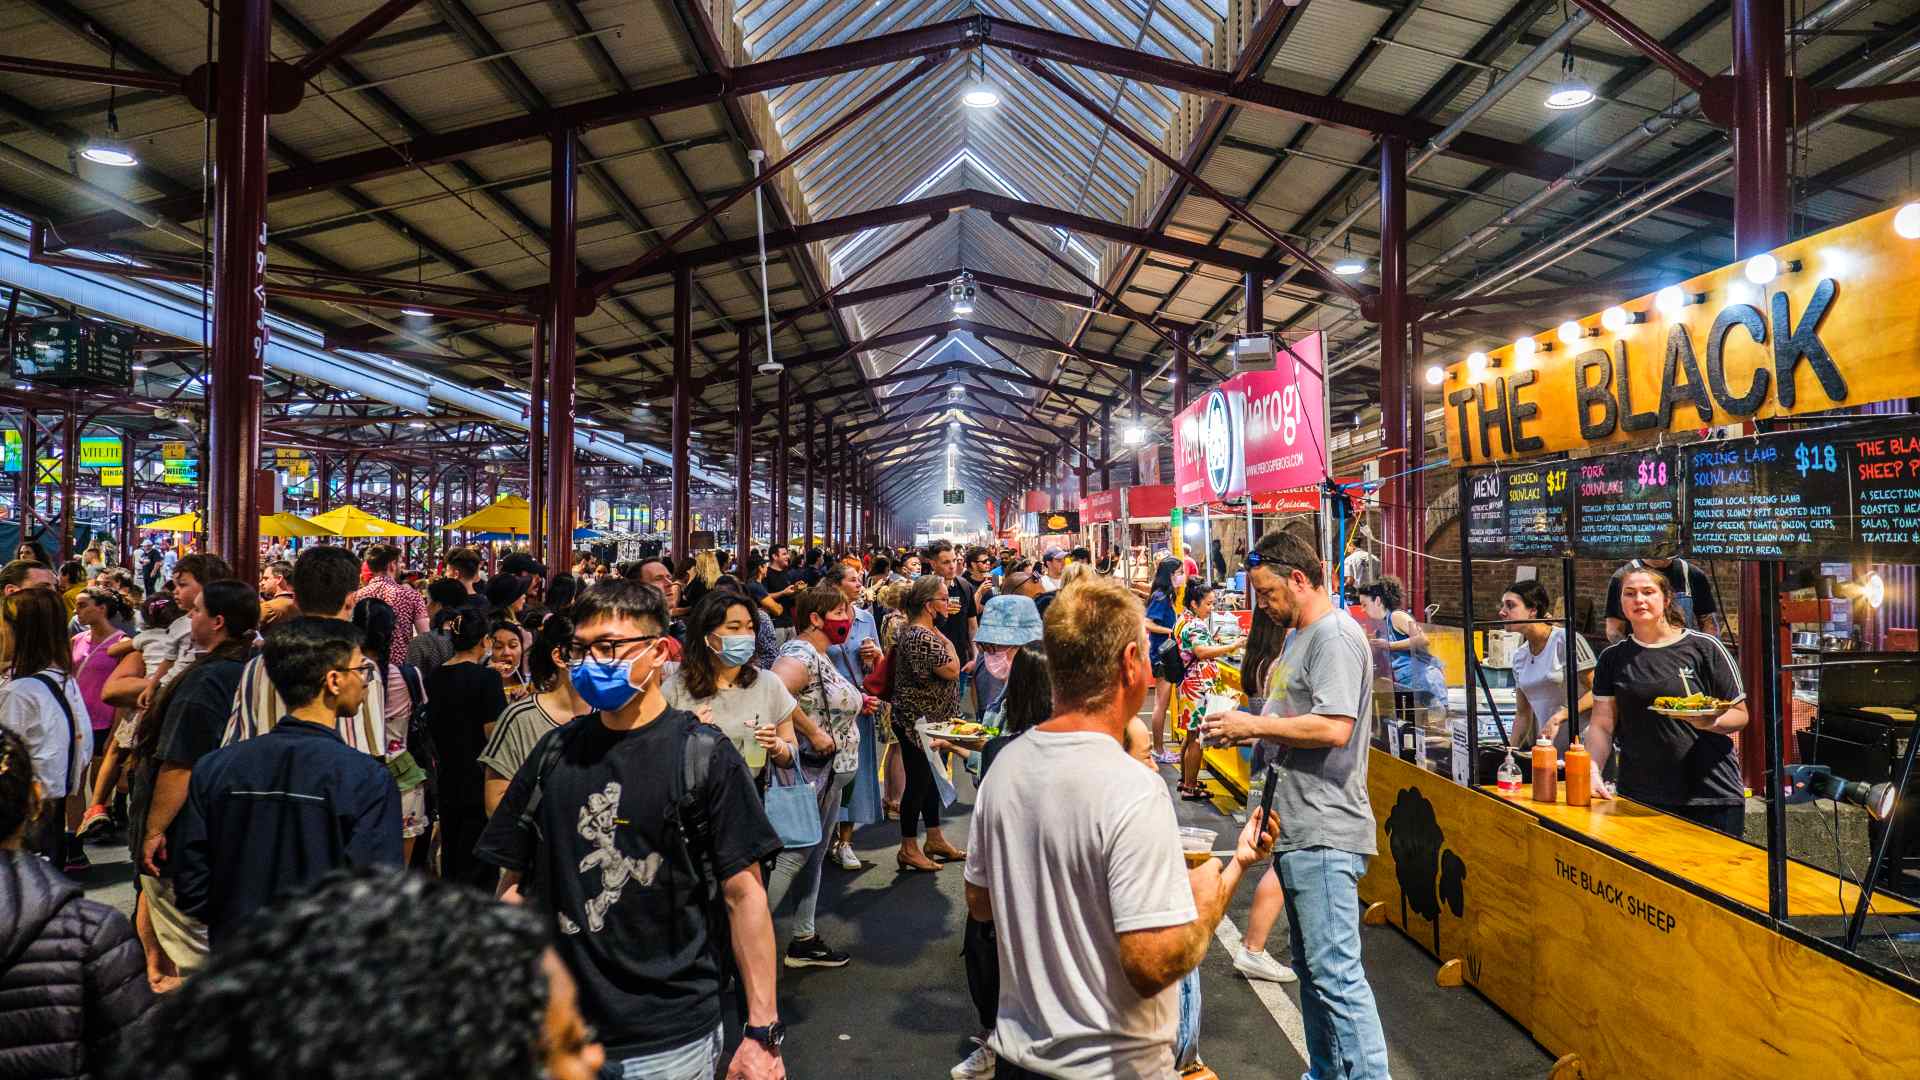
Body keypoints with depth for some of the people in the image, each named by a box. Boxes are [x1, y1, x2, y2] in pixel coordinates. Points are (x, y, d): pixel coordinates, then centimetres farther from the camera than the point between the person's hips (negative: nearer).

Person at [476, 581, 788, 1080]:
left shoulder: (701, 754, -10)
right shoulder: (555, 752, 2)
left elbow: (744, 893, -11)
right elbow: (514, 881, 7)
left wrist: (762, 1030, -12)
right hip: (559, 1026, 4)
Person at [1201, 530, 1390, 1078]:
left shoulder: (1336, 636, -14)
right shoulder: (1300, 636, 18)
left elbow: (1334, 727, -24)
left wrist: (1255, 724, -15)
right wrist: (1245, 729, 8)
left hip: (1324, 833, -11)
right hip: (1298, 829, 11)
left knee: (1335, 973, -8)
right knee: (1311, 968, 19)